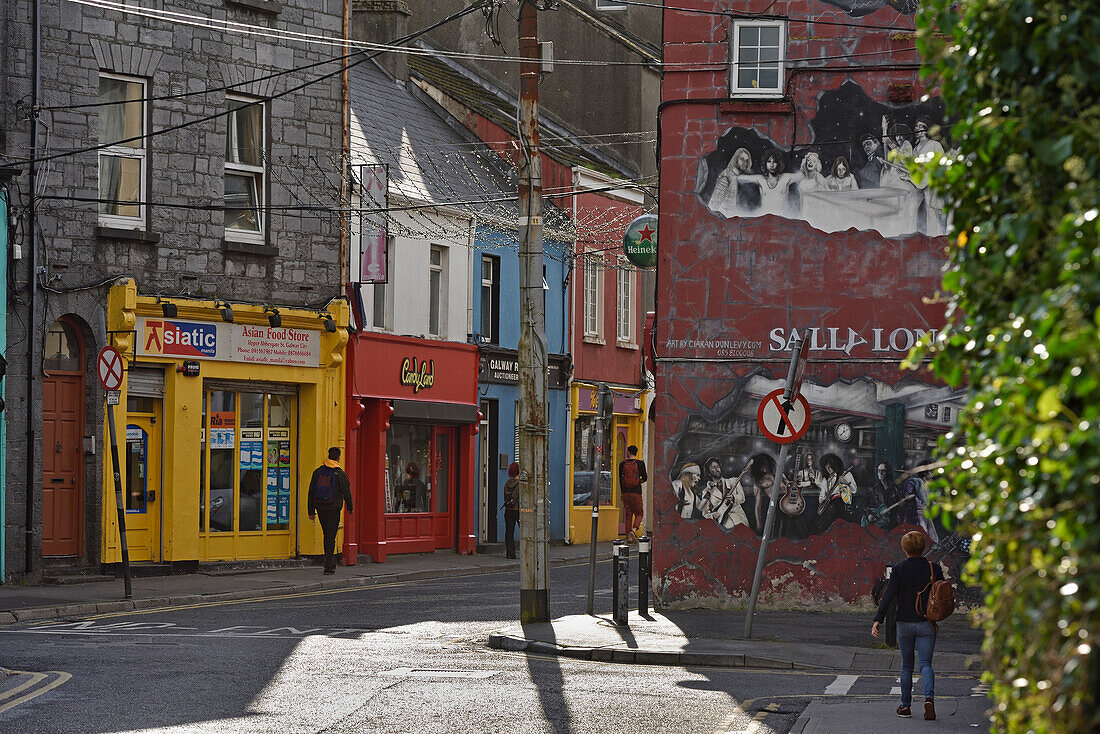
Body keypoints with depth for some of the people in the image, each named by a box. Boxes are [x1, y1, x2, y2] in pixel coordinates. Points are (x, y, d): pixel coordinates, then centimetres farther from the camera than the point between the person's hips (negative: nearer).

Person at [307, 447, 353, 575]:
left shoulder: (317, 472, 4)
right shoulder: (340, 474, -9)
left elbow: (311, 492, 6)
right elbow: (347, 492, -5)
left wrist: (311, 511, 11)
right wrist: (350, 508, 12)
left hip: (320, 507, 4)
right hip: (333, 509, -4)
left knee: (327, 535, 18)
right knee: (331, 537, -2)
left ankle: (331, 561, 22)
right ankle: (328, 567, -5)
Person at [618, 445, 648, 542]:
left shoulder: (622, 464, 2)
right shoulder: (640, 463, -3)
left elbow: (620, 479, 7)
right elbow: (645, 477, 2)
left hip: (625, 493, 2)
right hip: (636, 492, -2)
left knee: (628, 515, 8)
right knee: (639, 514, 6)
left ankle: (629, 536, 6)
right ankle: (634, 530, -19)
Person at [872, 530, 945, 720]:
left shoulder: (899, 570, -8)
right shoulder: (934, 569, -3)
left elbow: (888, 596, -15)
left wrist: (878, 620, -16)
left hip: (905, 624, 0)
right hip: (926, 624, 0)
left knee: (906, 666, 14)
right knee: (925, 664, 1)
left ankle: (905, 706, 18)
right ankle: (929, 697, -24)